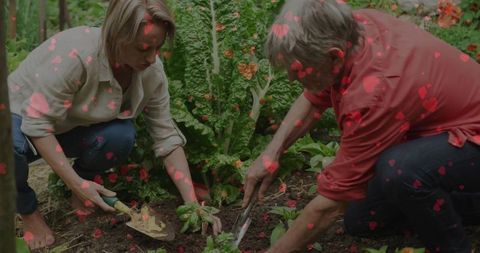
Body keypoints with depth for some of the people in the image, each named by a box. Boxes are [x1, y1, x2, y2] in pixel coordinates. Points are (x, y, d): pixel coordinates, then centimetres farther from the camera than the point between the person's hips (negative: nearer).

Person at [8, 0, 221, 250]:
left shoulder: (152, 71, -19)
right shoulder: (76, 54, -37)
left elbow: (168, 138, -16)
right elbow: (37, 122, -31)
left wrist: (192, 205, -22)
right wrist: (75, 182, -33)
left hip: (72, 128, 4)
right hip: (23, 116, -3)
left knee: (121, 136, -27)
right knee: (11, 146, -37)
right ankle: (27, 210, -5)